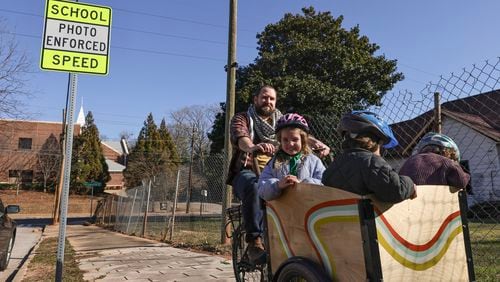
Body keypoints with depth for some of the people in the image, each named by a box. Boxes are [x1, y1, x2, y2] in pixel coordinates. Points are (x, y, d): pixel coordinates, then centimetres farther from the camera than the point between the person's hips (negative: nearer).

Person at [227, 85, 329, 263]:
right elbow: (241, 138, -16)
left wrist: (317, 143, -25)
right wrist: (253, 147, -40)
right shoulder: (242, 119, 8)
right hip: (247, 172, -3)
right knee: (254, 187, -37)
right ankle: (255, 240, -32)